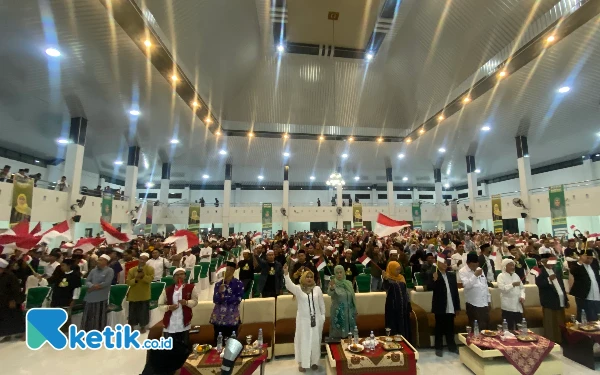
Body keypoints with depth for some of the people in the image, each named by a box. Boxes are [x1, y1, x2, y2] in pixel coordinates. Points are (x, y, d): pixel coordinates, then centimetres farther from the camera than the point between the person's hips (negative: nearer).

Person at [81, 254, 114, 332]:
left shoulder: (109, 271, -7)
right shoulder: (93, 270, 11)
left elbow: (106, 283, -15)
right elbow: (87, 281, 4)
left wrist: (93, 287, -7)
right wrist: (93, 286, -16)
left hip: (101, 298, -5)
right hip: (90, 297, 5)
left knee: (99, 317, 5)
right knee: (88, 316, 14)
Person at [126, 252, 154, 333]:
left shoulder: (150, 269, -6)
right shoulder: (132, 270, -2)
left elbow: (150, 279, -18)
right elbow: (128, 282, -6)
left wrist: (143, 276, -32)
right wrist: (135, 279, -23)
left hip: (144, 295, -1)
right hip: (133, 295, 1)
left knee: (143, 311, 8)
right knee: (133, 311, 12)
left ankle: (143, 327, 25)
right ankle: (131, 326, 30)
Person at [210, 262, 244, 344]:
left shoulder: (238, 284, -4)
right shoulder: (218, 284, 5)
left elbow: (238, 299, -10)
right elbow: (215, 300, -1)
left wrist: (224, 298, -8)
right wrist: (220, 292, -18)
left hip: (232, 317, -2)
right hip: (218, 317, 3)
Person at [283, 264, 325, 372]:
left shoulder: (317, 289, 0)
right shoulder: (298, 289, -6)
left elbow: (322, 303, 8)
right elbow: (289, 285, -25)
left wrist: (323, 316, 8)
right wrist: (286, 273, -41)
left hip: (316, 319, 2)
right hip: (303, 320, -2)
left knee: (315, 341, 11)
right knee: (303, 341, 6)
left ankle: (314, 362, 28)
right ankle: (302, 363, 21)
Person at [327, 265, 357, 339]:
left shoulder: (349, 283, 3)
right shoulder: (333, 283, -11)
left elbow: (353, 298, 12)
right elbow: (329, 293, -32)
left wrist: (354, 310, 14)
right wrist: (331, 288, -53)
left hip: (349, 312, 4)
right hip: (338, 312, -4)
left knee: (349, 332, 11)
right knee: (338, 333, 1)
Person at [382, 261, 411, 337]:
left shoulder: (401, 277, 8)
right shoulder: (388, 279, -10)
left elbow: (405, 291, 14)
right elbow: (385, 288, -30)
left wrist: (408, 305, 11)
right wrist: (385, 279, -46)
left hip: (403, 306, 6)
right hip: (393, 306, -6)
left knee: (404, 325, 12)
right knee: (394, 325, 0)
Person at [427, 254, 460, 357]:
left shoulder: (452, 276, 8)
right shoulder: (433, 275, -6)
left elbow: (455, 291, 10)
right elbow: (429, 288, -16)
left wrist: (457, 306, 8)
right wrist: (434, 280, -33)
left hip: (450, 307, 4)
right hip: (440, 307, -4)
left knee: (450, 328, 15)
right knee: (439, 328, 6)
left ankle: (452, 346, 29)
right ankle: (439, 348, 16)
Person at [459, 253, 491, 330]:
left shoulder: (479, 269, 11)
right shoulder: (462, 271, -10)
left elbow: (485, 284, 16)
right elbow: (466, 285, -23)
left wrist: (488, 300, 15)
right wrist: (475, 275, -25)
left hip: (484, 303, 6)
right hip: (473, 303, -6)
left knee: (486, 326, 13)